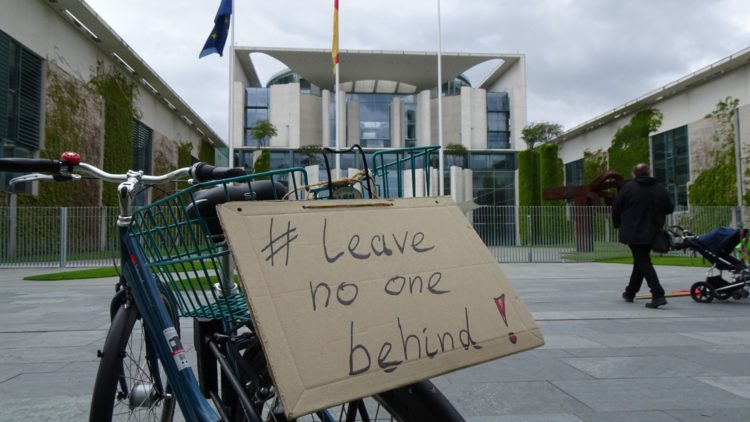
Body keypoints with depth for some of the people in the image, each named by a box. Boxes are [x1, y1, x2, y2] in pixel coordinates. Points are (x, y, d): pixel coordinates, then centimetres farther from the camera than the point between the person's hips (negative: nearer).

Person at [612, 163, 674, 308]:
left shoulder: (628, 188, -7)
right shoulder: (660, 189, 4)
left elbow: (615, 208, -3)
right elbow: (669, 209, 8)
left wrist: (618, 224, 12)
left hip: (633, 233, -5)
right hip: (652, 233, 5)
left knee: (643, 263, -4)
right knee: (641, 261, 18)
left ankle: (658, 295, -17)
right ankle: (630, 292, 30)